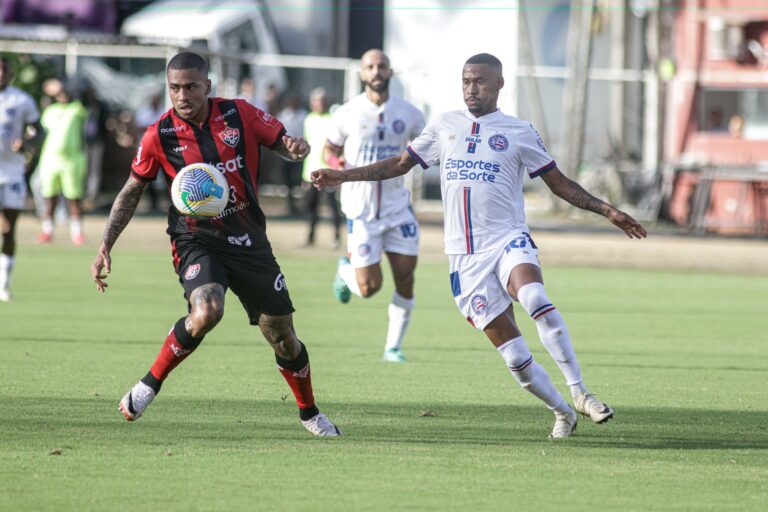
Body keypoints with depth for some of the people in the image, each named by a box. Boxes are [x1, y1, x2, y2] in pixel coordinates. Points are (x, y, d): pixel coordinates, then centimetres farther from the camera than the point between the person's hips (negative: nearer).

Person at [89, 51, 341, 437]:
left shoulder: (239, 115, -5)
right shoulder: (159, 137, -7)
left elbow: (282, 142, 6)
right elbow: (132, 191, 5)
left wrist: (296, 146, -19)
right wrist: (105, 245, -1)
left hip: (249, 241, 3)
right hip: (197, 242, -2)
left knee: (282, 336, 7)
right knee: (206, 311, -33)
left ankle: (309, 413, 32)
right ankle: (149, 385, -13)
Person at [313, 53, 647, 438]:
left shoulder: (518, 132, 6)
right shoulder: (444, 126, 13)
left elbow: (560, 184, 11)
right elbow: (400, 164, 21)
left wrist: (607, 211, 2)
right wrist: (341, 176, 15)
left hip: (509, 240, -2)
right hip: (465, 257, 2)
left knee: (535, 299, -34)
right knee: (512, 352, -6)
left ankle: (579, 393, -30)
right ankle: (561, 413, 13)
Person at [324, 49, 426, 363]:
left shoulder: (409, 114, 1)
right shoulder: (348, 114, -4)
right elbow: (330, 149, 9)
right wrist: (336, 164, -14)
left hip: (397, 205, 2)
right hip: (361, 209, -2)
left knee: (405, 276, -4)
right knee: (369, 288, -5)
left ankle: (394, 346, 10)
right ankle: (345, 270, 32)